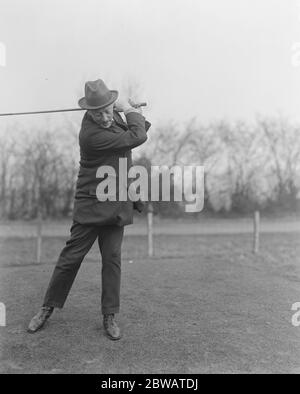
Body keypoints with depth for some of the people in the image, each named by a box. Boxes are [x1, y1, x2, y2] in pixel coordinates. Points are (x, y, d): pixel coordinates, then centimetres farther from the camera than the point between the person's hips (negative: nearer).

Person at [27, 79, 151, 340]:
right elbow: (137, 138, -20)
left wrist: (133, 114, -2)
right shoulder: (92, 134, -22)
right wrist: (130, 110, -5)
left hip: (116, 204, 6)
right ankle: (48, 308, 21)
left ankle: (110, 316, 16)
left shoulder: (113, 116, 2)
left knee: (112, 258, 6)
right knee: (72, 256, 2)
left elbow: (136, 133, 18)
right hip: (92, 204, -6)